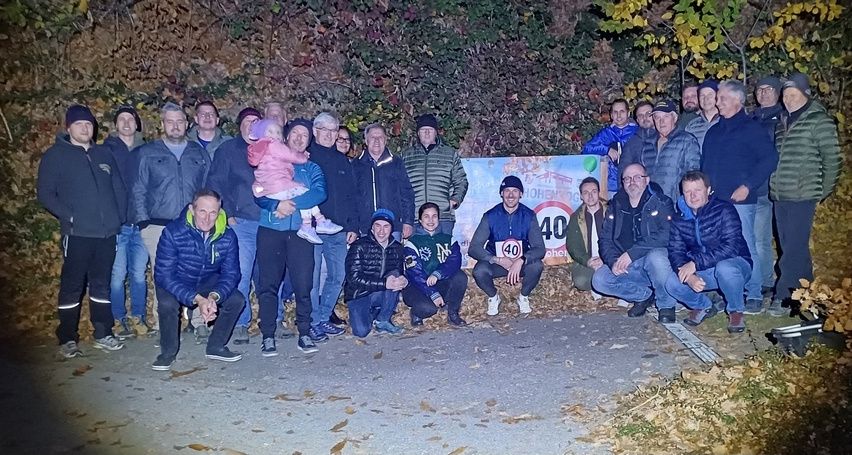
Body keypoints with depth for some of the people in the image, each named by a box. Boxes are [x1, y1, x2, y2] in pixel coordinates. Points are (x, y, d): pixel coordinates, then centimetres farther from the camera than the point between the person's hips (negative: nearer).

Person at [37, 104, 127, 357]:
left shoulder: (104, 154, 15)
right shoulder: (55, 155, 2)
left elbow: (119, 189, 18)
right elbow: (45, 193, -2)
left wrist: (120, 217, 6)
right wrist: (68, 217, -12)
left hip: (107, 233, 4)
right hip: (77, 234, -4)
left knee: (102, 285, 11)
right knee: (72, 286, 0)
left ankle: (103, 334, 20)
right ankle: (67, 339, 10)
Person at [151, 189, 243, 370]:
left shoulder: (227, 235, -19)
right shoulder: (173, 232, -28)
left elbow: (231, 273, -15)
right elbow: (164, 275, -29)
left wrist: (214, 297, -36)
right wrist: (197, 299, -39)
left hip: (208, 281, 3)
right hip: (176, 282, -3)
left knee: (236, 300, -18)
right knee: (167, 304, -32)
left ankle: (216, 347, 3)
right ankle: (168, 352, -5)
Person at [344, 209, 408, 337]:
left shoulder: (396, 248, 3)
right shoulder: (359, 246, -13)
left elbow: (399, 273, 6)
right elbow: (353, 277, -21)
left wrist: (402, 280, -22)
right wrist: (384, 283, -31)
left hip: (382, 295, 4)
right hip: (359, 295, -4)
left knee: (395, 275, -26)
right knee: (361, 331, -27)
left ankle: (382, 321, -12)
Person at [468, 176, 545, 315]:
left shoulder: (529, 216, -10)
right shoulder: (490, 216, -12)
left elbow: (540, 248, -17)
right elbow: (473, 248, -16)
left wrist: (521, 261, -36)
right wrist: (498, 260, -30)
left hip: (521, 263, 1)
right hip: (496, 262, -1)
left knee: (537, 266, -31)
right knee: (479, 271, -32)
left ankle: (523, 296, 1)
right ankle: (493, 297, 3)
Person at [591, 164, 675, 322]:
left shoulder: (661, 202, -5)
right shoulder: (615, 207, 9)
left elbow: (666, 235, -20)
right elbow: (605, 239, 5)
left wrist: (632, 252, -25)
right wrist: (613, 262, -15)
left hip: (656, 257, -4)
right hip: (626, 267, 4)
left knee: (656, 256, -37)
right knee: (599, 280, -17)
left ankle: (666, 306, -11)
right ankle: (643, 295, 7)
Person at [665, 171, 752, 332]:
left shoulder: (724, 209, -16)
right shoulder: (680, 218, -1)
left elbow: (731, 247, -27)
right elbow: (675, 252, -7)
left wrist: (696, 263, -31)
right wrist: (689, 276, -27)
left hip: (735, 263, -4)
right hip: (700, 271, 4)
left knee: (725, 268, -39)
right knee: (672, 283, -20)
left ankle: (736, 311, -8)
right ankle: (704, 307, 11)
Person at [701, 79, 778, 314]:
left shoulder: (752, 128, -3)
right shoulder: (714, 131, 17)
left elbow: (770, 159, -10)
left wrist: (748, 186, -15)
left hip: (739, 200, -6)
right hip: (714, 200, 7)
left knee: (745, 247, -6)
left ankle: (754, 295, 4)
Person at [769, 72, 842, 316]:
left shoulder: (819, 121, -4)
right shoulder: (784, 121, 15)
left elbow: (832, 159, -5)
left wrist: (822, 193, -4)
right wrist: (774, 187, 11)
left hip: (803, 195, -7)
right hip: (780, 196, 7)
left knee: (794, 248, -6)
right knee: (792, 248, 12)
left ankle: (784, 297, -1)